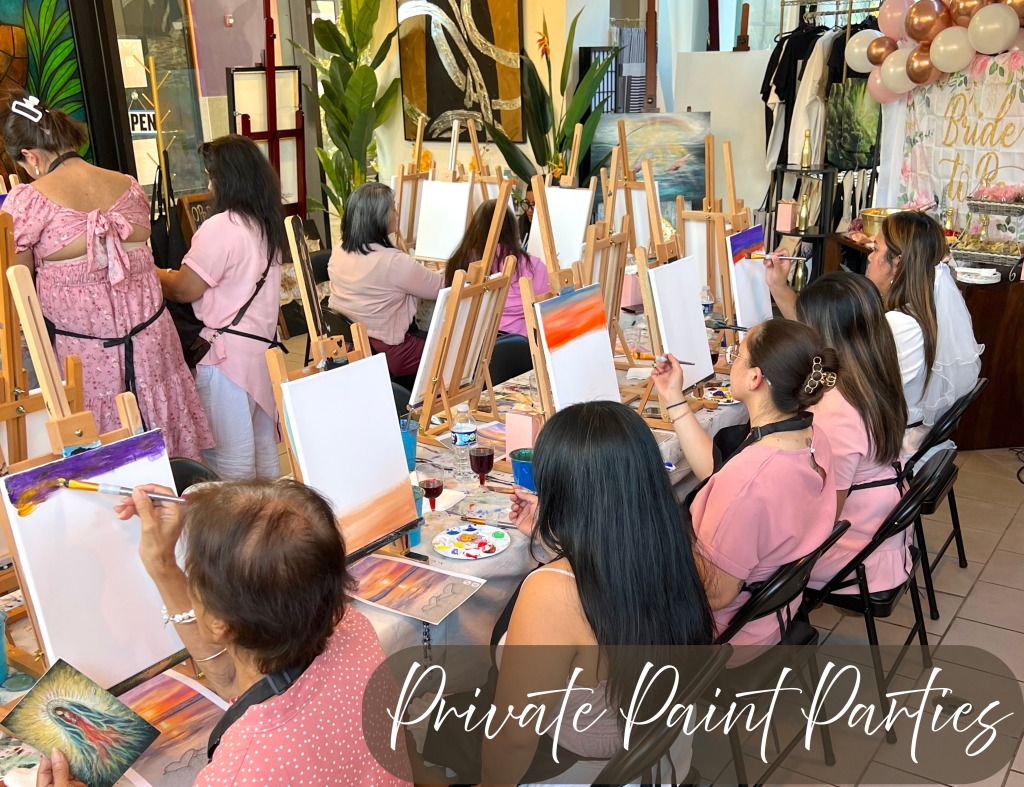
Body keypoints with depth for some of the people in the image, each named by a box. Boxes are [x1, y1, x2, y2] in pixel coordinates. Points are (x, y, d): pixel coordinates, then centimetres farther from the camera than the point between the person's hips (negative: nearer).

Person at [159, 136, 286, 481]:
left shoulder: (221, 227, -15)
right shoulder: (269, 224, 10)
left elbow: (185, 289, -12)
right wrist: (169, 277, 18)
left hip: (228, 352, -9)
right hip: (263, 343, 9)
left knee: (230, 458, 1)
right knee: (263, 447, 17)